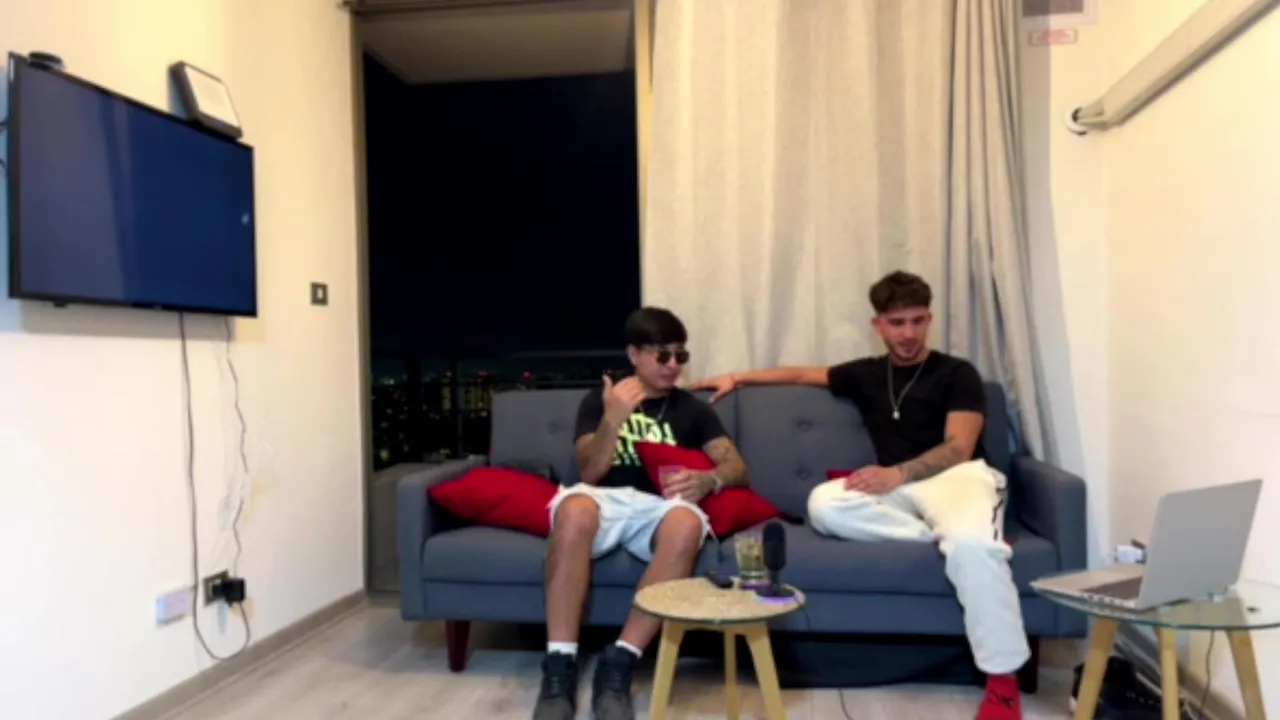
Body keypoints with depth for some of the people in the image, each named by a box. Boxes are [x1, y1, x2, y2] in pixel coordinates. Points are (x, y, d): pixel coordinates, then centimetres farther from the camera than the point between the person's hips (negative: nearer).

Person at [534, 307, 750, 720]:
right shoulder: (598, 401, 17)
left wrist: (706, 480, -13)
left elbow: (737, 467, 10)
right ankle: (559, 668, -31)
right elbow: (589, 474, 4)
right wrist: (613, 419, -13)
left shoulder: (693, 409, 21)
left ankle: (618, 664, -30)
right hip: (605, 501, -1)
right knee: (575, 508, -38)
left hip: (658, 508, 1)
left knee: (687, 523, -37)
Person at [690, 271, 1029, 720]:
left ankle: (1003, 681, -26)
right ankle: (946, 533, -23)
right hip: (900, 487, 4)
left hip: (957, 476, -4)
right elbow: (802, 375, 33)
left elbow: (958, 448, -7)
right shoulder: (866, 374, 21)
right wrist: (737, 378, 30)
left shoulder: (957, 374, 5)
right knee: (824, 504, -27)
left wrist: (897, 472, -24)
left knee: (970, 543, -40)